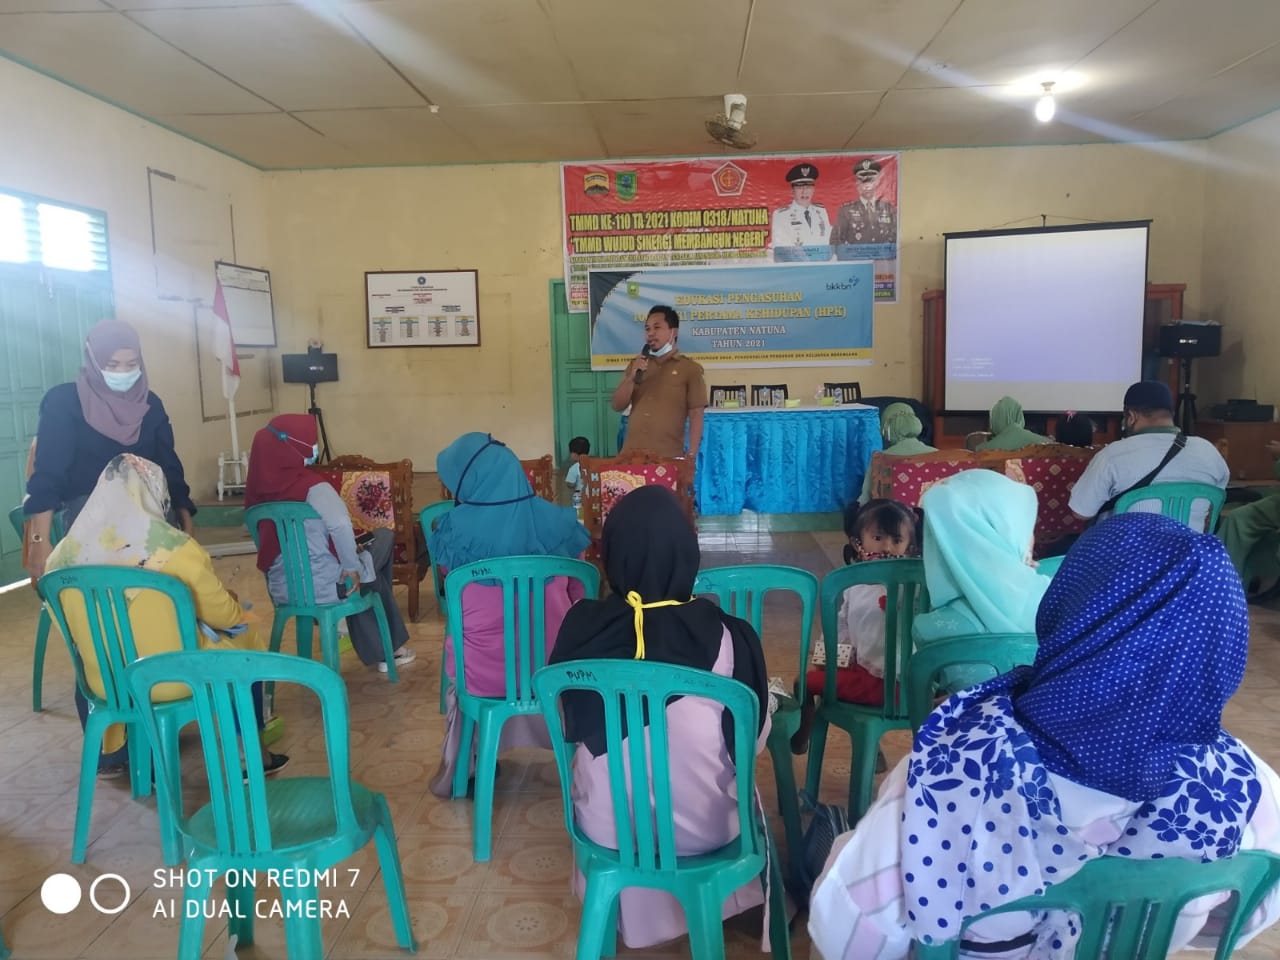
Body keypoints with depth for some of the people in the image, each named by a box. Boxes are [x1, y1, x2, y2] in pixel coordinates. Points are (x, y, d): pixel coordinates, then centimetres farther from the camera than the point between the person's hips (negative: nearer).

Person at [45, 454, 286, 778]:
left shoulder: (64, 553, -6)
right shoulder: (175, 548, -21)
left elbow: (71, 627, 9)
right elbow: (222, 615, -10)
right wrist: (234, 605, 14)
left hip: (102, 683, 5)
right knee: (248, 635, 21)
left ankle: (109, 754, 46)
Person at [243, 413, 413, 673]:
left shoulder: (259, 488, 2)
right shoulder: (311, 485, -18)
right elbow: (340, 524, -35)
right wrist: (352, 566, -20)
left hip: (281, 590, 6)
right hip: (323, 586, -6)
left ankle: (378, 653, 38)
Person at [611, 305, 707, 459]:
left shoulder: (690, 368, 1)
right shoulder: (636, 365, 16)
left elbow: (696, 415, -3)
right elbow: (617, 405, 11)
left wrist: (691, 456, -11)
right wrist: (632, 377, -4)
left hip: (669, 457, -4)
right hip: (632, 454, 4)